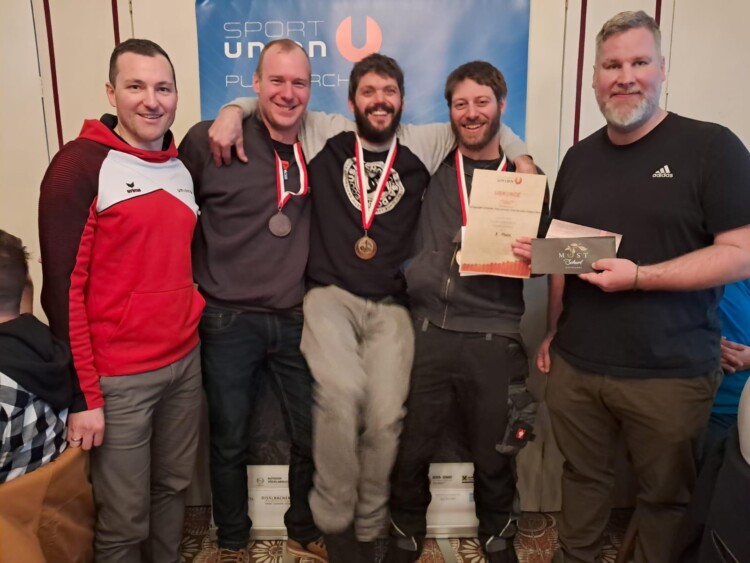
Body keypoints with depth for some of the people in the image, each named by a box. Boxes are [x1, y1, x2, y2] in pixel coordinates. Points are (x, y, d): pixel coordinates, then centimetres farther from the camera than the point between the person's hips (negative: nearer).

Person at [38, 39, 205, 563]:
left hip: (185, 362, 6)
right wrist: (82, 396, -12)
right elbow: (63, 288, -12)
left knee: (174, 488, 19)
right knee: (125, 519, 7)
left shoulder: (183, 167, 9)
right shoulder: (80, 166, -11)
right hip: (118, 377, -6)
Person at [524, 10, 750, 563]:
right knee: (583, 477, 17)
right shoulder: (580, 157, 10)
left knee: (665, 493, 14)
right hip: (575, 366, 4)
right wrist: (553, 332, 10)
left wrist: (638, 276, -21)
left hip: (672, 372, -4)